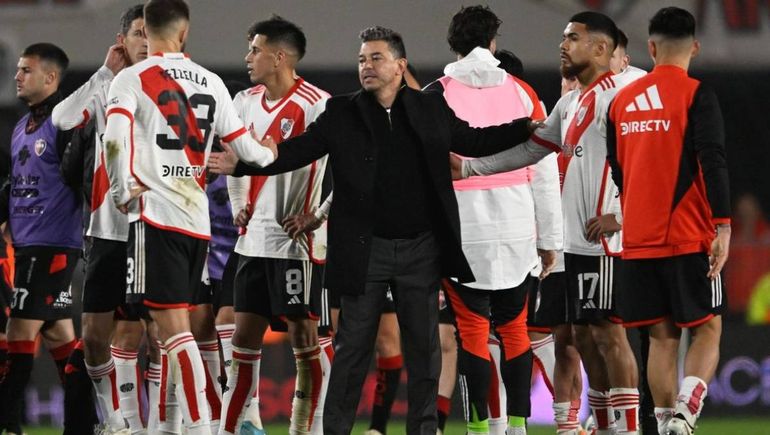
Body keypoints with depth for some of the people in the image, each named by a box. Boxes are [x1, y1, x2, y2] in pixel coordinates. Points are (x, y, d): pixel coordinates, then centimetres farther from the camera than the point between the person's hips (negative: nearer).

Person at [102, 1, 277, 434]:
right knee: (175, 326, 13)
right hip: (199, 220, 5)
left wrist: (123, 189, -5)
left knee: (174, 327, -9)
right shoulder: (211, 83, 13)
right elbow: (243, 147, 16)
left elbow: (115, 138, -18)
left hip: (156, 216, -5)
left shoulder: (133, 78, -2)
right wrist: (272, 155, 37)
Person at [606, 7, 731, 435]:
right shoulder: (696, 95, -6)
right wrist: (722, 227, -15)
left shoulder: (622, 101, 10)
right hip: (689, 238, -4)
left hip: (638, 240, 5)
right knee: (707, 328, 2)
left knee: (662, 337, 9)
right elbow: (713, 163, -15)